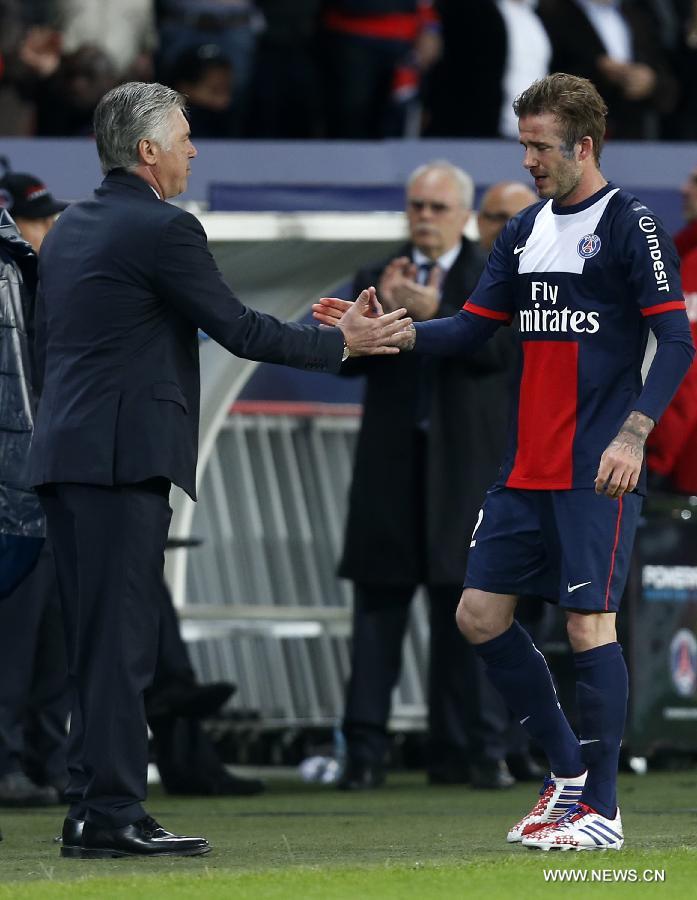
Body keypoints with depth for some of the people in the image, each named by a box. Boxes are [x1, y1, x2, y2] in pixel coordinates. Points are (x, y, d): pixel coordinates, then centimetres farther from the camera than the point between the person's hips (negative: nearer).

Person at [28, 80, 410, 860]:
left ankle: (92, 811, 11)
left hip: (63, 454, 9)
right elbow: (238, 329, -7)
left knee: (94, 642, 11)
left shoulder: (69, 229, 16)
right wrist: (341, 343, 4)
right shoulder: (162, 230, -10)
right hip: (124, 455, -9)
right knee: (120, 639, -8)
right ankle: (112, 816, -9)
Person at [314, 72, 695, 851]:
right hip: (526, 467, 8)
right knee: (480, 613, 6)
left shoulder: (629, 225, -8)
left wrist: (633, 434, -22)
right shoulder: (526, 231, 14)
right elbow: (472, 329, 15)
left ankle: (601, 810, 1)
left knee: (588, 624, -7)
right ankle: (568, 769, 20)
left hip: (596, 472, -8)